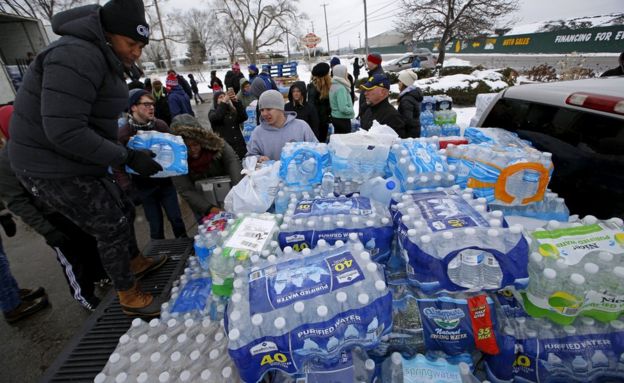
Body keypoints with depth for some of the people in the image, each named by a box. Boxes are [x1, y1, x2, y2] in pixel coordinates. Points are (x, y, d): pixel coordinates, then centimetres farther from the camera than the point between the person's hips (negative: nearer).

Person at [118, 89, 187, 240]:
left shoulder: (161, 125, -3)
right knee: (156, 224, 7)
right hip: (144, 186, -2)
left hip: (165, 181, 2)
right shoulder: (123, 133, -10)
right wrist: (127, 188, -16)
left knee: (176, 218, 8)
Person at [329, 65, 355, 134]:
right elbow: (343, 108, -25)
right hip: (343, 119, -9)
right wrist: (352, 110, -8)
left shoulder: (333, 85, 7)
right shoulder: (341, 88, -20)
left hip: (335, 117, 9)